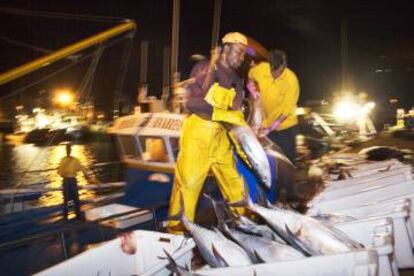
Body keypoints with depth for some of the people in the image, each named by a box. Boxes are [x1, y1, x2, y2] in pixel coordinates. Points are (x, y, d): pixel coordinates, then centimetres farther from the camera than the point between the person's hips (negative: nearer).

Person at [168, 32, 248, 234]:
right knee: (188, 179, -4)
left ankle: (243, 214, 31)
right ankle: (178, 224, 7)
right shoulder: (204, 69, -8)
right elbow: (192, 103, -17)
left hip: (220, 134, 7)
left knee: (232, 176, 14)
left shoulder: (236, 81, 11)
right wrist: (223, 114, -23)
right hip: (197, 131, -6)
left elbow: (234, 112, 12)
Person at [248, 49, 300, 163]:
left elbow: (288, 108, -21)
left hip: (285, 125, -3)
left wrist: (270, 128, -26)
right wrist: (251, 86, -10)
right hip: (266, 124, 3)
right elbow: (251, 75, 12)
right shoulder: (260, 68, -14)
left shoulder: (291, 79, -22)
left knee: (287, 158, 5)